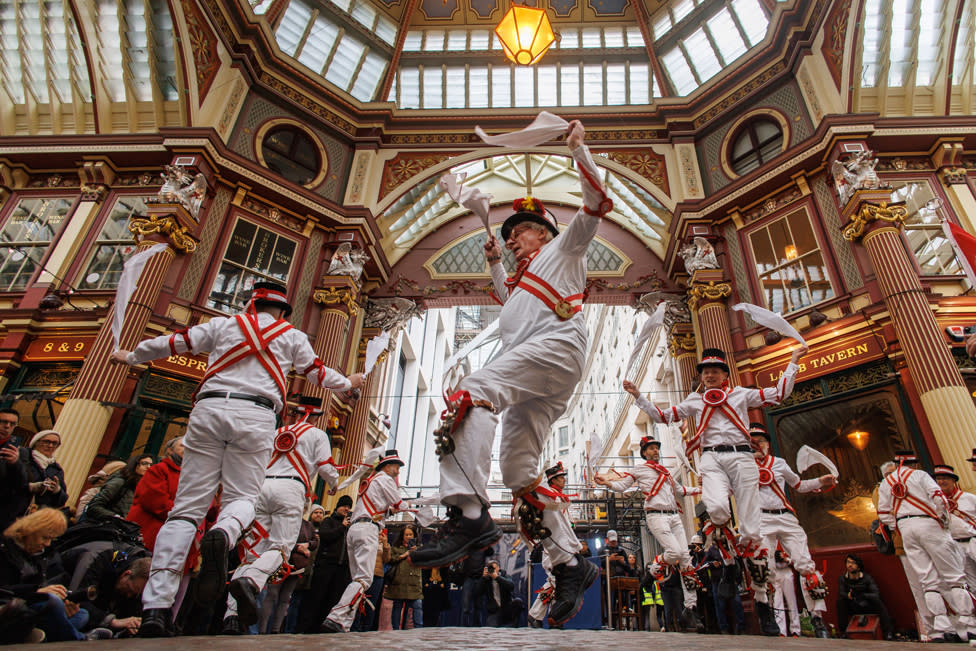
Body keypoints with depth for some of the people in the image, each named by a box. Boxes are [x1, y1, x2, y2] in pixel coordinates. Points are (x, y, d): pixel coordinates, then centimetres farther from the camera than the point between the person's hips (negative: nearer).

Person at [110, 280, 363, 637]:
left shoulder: (223, 324, 20)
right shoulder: (292, 336, 17)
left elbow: (174, 342, 26)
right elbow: (317, 373, 24)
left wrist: (132, 356, 44)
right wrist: (348, 383, 43)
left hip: (209, 408, 2)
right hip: (256, 415, -1)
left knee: (187, 504, 1)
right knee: (242, 497, 6)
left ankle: (156, 605, -8)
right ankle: (222, 534, -31)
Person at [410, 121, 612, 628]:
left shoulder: (564, 247, 21)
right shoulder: (526, 276, 40)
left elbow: (595, 204, 11)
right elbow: (508, 297, 59)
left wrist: (578, 149, 13)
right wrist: (495, 262, 50)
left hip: (556, 345, -9)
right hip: (532, 377, 9)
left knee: (472, 391, -33)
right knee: (519, 472, 1)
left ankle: (470, 514, -44)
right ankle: (570, 567, 7)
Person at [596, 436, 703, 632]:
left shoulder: (666, 471, 27)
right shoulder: (638, 469, 8)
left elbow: (680, 489, 40)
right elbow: (622, 485, 0)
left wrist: (699, 489, 34)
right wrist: (608, 483, -20)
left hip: (674, 515, 6)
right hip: (656, 515, -6)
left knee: (686, 558, -1)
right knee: (674, 552, -24)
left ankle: (691, 608, 4)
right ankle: (657, 568, 10)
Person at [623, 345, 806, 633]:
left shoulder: (741, 393, 19)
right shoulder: (694, 401, 21)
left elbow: (779, 393, 20)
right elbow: (664, 416, 23)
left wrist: (793, 362, 18)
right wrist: (638, 396, 18)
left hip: (741, 457, 0)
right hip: (712, 459, 0)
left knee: (751, 530, -4)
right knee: (718, 508, -33)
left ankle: (761, 598, 8)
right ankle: (723, 536, 2)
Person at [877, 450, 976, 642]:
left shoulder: (886, 482, 16)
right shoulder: (919, 475, 4)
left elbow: (883, 513, 13)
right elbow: (938, 496, -10)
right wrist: (944, 520, 2)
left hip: (905, 527, 4)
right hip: (927, 523, -3)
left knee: (929, 580, 3)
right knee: (953, 575, 0)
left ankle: (942, 628, -4)